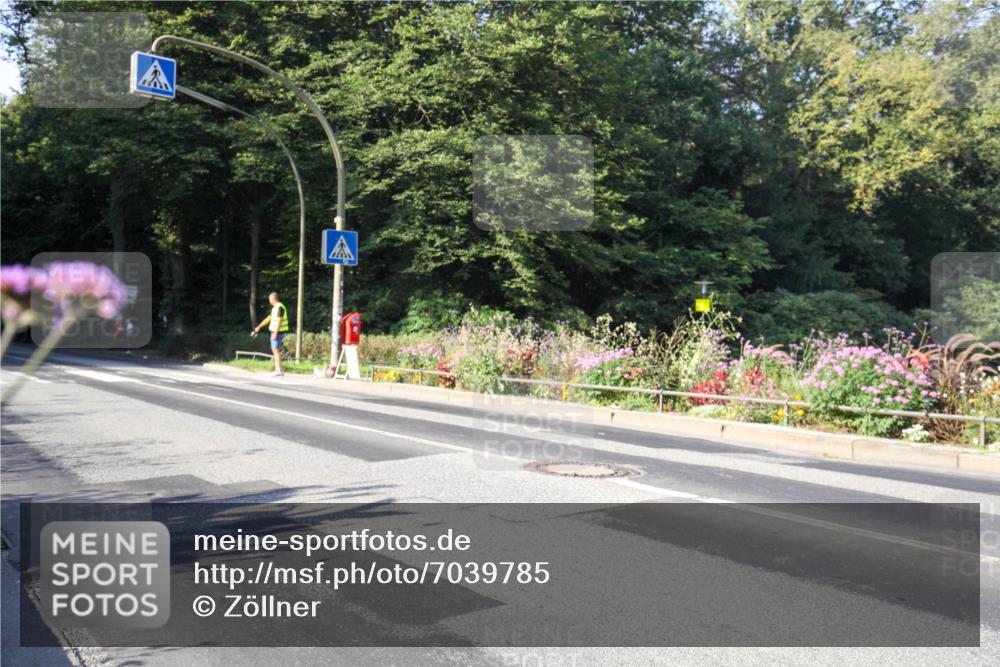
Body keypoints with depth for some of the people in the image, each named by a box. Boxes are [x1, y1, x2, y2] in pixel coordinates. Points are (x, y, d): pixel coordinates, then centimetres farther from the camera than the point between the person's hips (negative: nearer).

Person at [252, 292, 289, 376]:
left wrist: (275, 333, -25)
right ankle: (277, 370, 12)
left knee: (276, 350, -11)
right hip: (275, 332, 10)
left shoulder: (280, 307, -16)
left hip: (278, 332, -10)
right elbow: (268, 319, 24)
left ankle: (279, 370, -13)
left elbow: (279, 321, -22)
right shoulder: (275, 307, 16)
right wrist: (259, 327, 28)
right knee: (275, 350, 11)